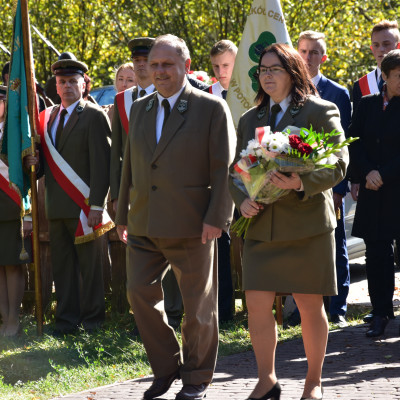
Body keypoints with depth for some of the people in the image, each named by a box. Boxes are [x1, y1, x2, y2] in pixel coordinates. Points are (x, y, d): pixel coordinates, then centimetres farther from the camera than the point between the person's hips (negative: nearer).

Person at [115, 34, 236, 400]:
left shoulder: (212, 108, -4)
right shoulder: (140, 109, 13)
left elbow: (224, 168, -7)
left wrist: (216, 218, -15)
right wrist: (123, 214, 15)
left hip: (191, 225, -5)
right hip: (144, 226, 5)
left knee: (198, 304, 4)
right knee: (140, 292, 0)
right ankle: (167, 367, 18)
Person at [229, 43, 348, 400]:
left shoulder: (320, 112, 0)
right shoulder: (250, 120, 15)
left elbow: (337, 166, -7)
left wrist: (301, 182, -24)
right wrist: (242, 200, -3)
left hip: (307, 223, -4)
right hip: (261, 225, 4)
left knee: (310, 305, 3)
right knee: (257, 304, -3)